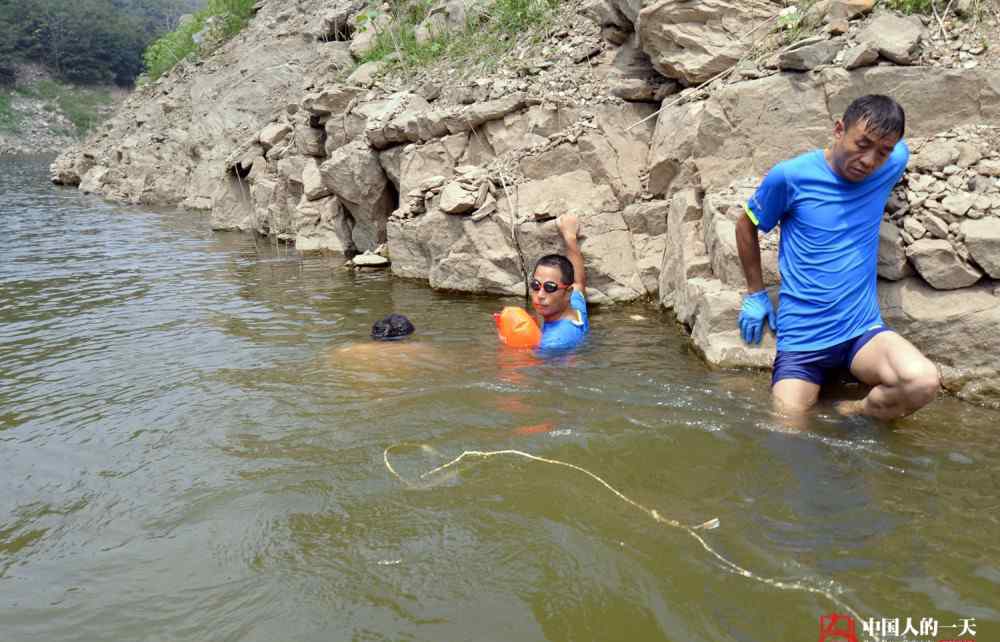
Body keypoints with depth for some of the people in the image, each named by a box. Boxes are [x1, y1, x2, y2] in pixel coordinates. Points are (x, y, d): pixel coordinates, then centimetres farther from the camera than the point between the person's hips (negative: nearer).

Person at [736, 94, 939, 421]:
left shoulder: (892, 165, -1)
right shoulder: (790, 176, -10)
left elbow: (898, 143, 26)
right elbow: (747, 226, 7)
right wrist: (755, 294, 10)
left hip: (862, 329, 2)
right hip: (801, 337, -2)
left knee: (923, 382, -26)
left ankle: (852, 414, 2)